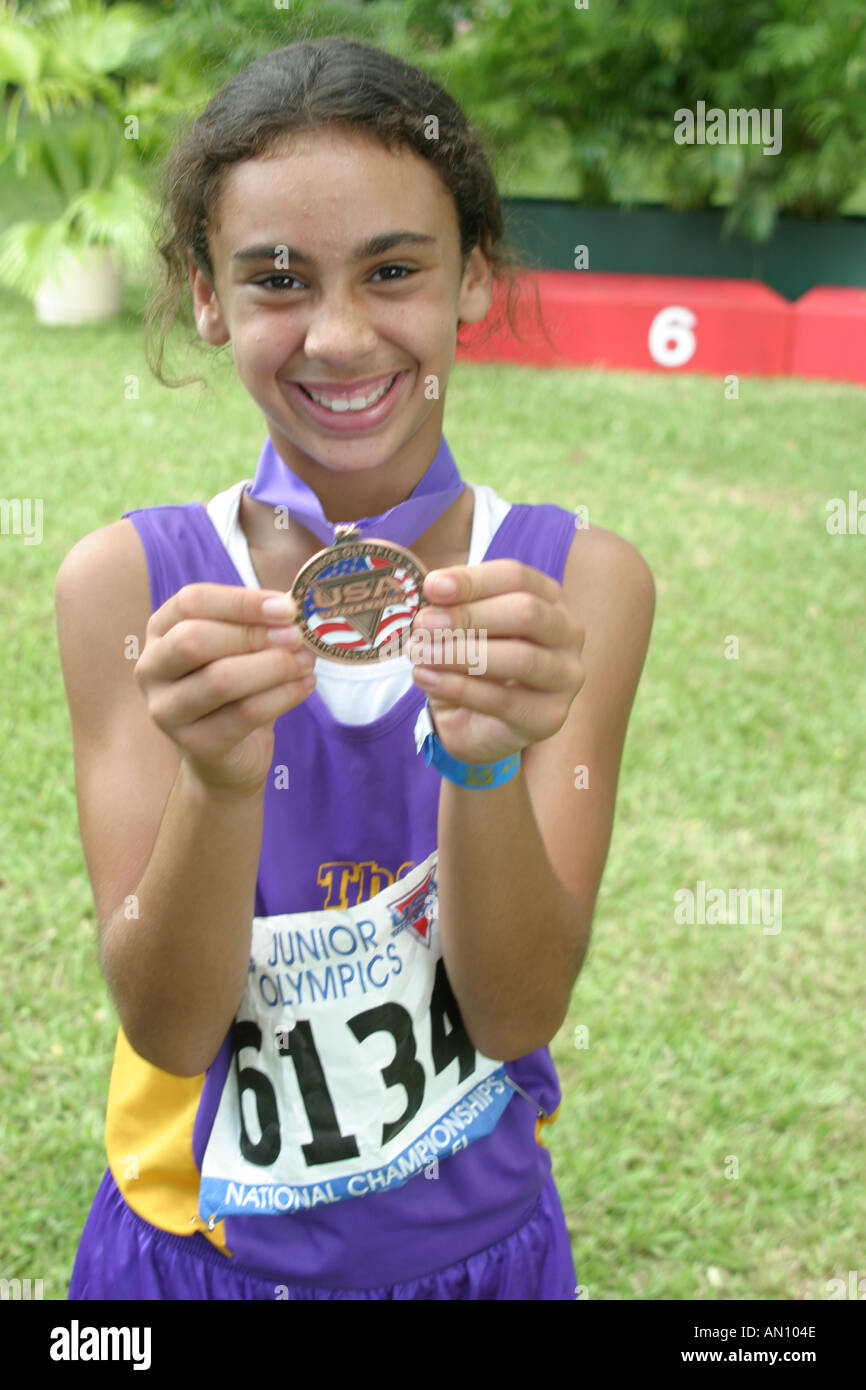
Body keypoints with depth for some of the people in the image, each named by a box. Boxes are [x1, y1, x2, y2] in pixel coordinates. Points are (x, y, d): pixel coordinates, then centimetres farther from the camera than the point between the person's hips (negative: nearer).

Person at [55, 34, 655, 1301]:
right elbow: (167, 1024, -17)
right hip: (195, 1241, 0)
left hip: (477, 1240, 1)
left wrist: (488, 760, -33)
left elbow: (520, 1015, -16)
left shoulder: (580, 580, -12)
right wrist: (219, 779, -34)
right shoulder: (127, 581, -14)